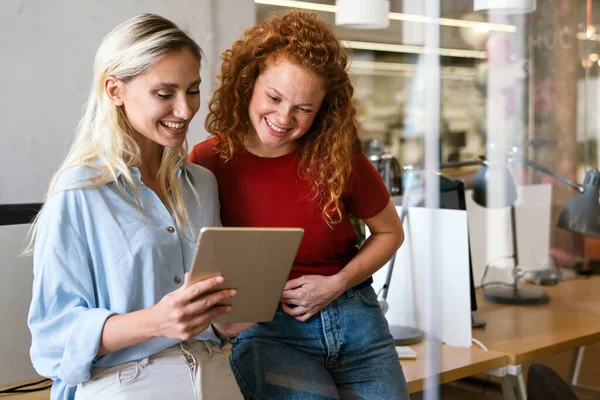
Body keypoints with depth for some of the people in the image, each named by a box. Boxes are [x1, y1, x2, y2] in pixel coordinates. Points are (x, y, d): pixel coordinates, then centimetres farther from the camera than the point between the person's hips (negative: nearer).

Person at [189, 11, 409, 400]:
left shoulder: (339, 157, -6)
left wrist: (337, 283, -6)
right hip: (267, 333, -2)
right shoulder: (208, 162, -8)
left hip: (355, 319, 2)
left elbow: (389, 233, 8)